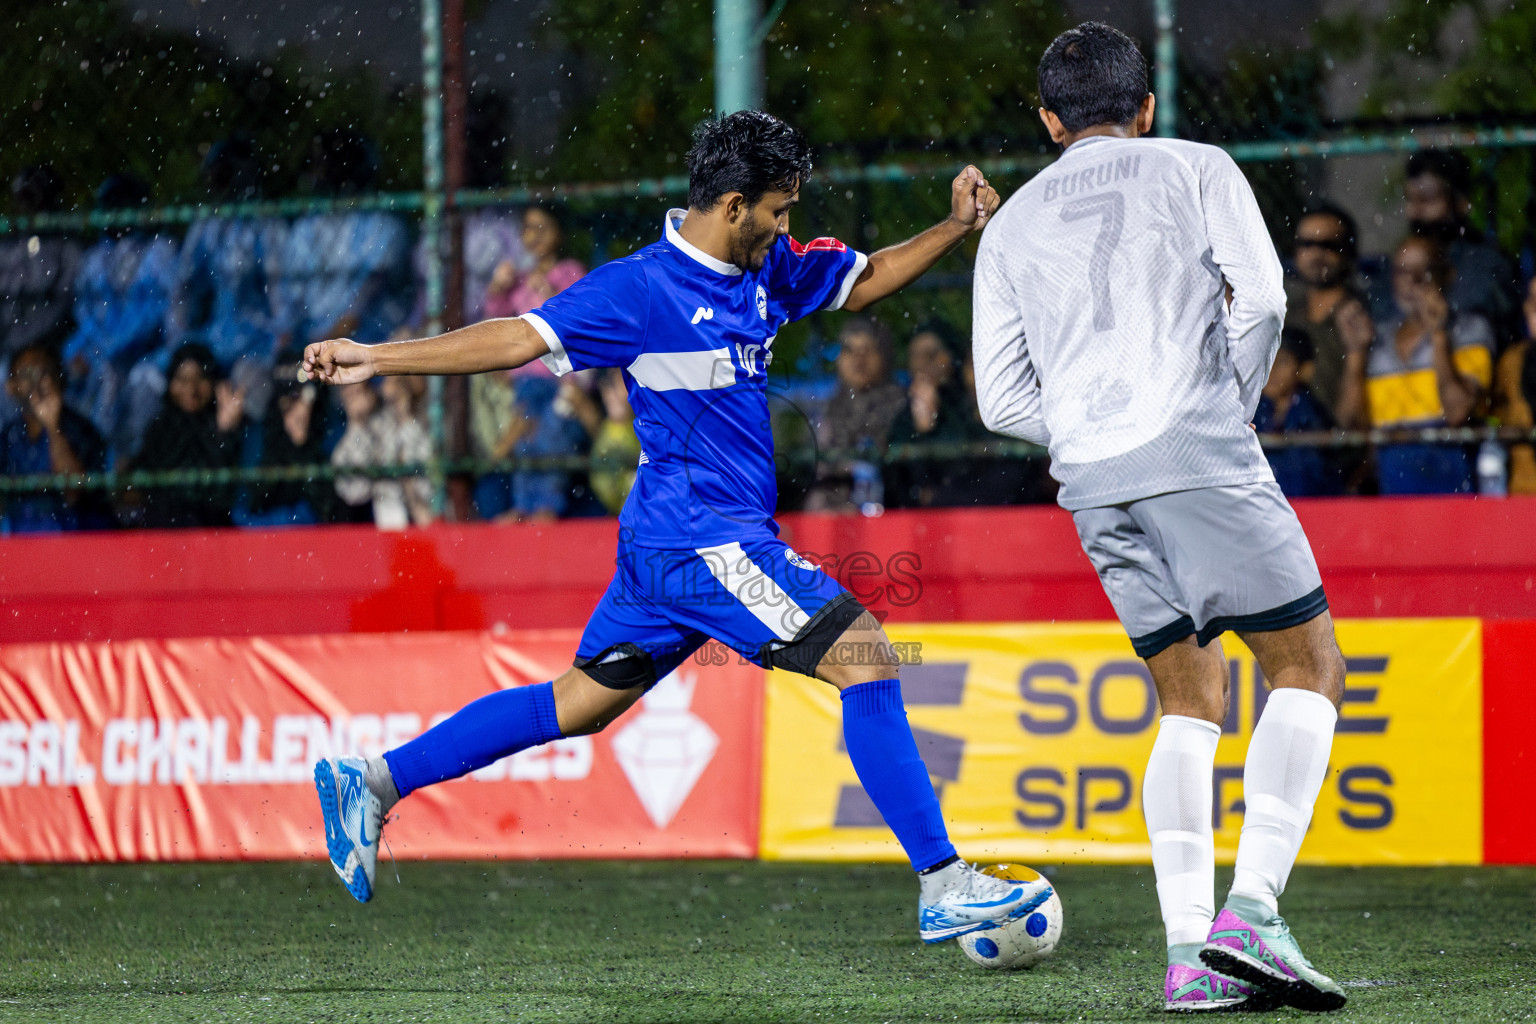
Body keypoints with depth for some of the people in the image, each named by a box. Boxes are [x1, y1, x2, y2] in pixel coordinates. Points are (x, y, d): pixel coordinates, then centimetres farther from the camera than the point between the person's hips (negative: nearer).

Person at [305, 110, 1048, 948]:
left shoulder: (766, 268, 9)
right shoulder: (642, 289, -15)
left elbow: (864, 279, 23)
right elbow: (519, 339, -13)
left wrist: (957, 227, 7)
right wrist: (375, 359, -17)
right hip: (702, 540, -9)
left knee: (582, 702, 15)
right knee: (863, 653, -14)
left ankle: (374, 781, 20)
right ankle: (944, 890, -12)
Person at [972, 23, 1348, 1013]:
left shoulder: (1012, 224, 21)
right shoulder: (1195, 169, 11)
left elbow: (1003, 399, 15)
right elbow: (1260, 298, -3)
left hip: (1093, 484, 5)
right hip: (1196, 453, -5)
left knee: (1192, 699, 13)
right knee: (1310, 670, 3)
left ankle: (1189, 954, -1)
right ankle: (1250, 914, -14)